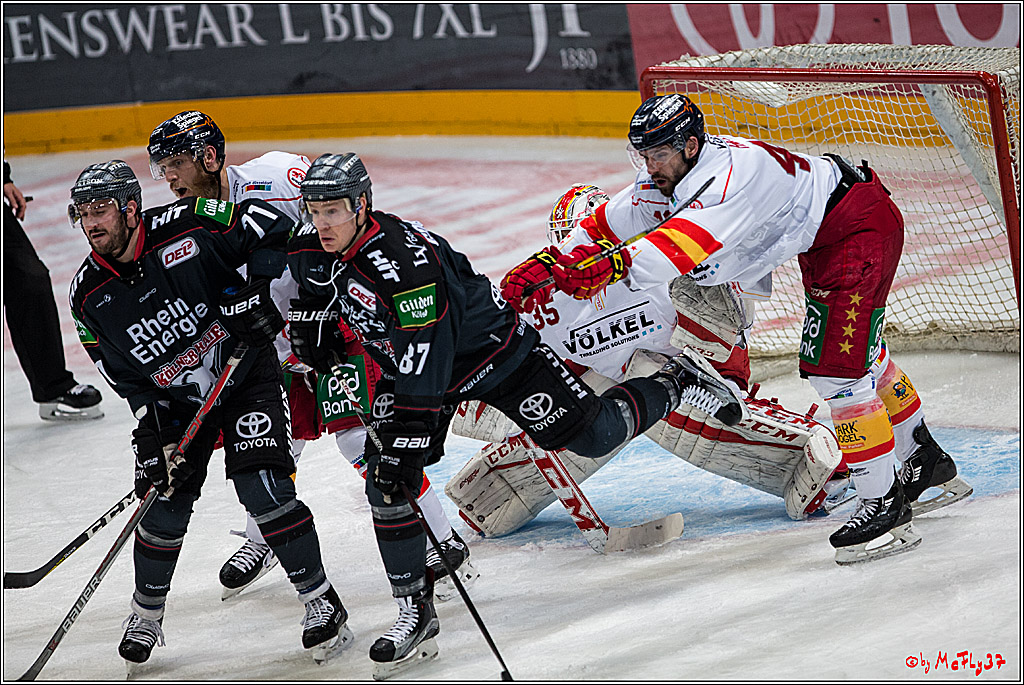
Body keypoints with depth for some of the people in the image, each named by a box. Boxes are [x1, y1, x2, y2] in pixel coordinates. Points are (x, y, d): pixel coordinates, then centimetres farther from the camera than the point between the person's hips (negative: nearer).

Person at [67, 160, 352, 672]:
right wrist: (153, 428, -12)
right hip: (174, 402, 4)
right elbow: (123, 374, -1)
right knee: (165, 508, -1)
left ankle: (321, 601, -2)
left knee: (262, 489, -16)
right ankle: (146, 616, 23)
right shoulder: (89, 296, -8)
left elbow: (272, 227, -13)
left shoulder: (189, 227, -21)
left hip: (246, 375, -3)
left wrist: (260, 290, -24)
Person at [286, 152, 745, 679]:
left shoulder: (403, 263, -38)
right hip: (408, 362, 7)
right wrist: (310, 321, 8)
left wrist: (407, 441, -39)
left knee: (593, 434, -2)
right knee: (384, 481, -9)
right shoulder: (311, 249, -14)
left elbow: (425, 365, -39)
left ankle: (678, 382, 26)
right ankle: (416, 611, 0)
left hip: (494, 352, -7)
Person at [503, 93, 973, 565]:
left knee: (836, 369, -17)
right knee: (858, 354, 23)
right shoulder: (666, 179, -4)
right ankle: (925, 462, 39)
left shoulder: (734, 169, -33)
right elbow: (604, 224, 3)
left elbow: (690, 241, -47)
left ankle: (884, 501, -11)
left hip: (862, 224, -11)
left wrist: (613, 267, -56)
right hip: (819, 239, 11)